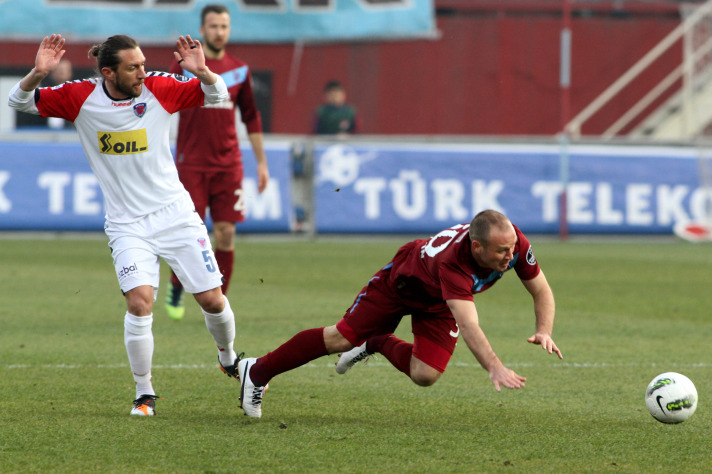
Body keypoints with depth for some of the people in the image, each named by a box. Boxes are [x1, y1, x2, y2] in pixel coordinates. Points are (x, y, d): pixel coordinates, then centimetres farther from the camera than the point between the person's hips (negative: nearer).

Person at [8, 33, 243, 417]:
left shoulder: (158, 88, -8)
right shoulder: (81, 97, -9)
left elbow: (216, 96, 1)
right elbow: (20, 101, -6)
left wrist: (202, 71, -20)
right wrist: (38, 74, -26)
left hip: (175, 212, 1)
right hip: (127, 224, -1)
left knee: (212, 299, 3)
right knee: (139, 300, -21)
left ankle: (228, 358, 35)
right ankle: (144, 394, -6)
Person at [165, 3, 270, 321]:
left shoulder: (239, 71, 9)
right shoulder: (183, 67, 0)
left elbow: (251, 118, 16)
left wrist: (261, 163, 13)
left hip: (228, 165, 3)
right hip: (191, 163, -3)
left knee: (226, 234, -4)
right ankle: (175, 289, 20)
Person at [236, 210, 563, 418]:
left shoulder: (513, 241, -32)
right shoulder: (453, 261, -48)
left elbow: (541, 291, -15)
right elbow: (467, 324, -57)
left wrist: (544, 331, -33)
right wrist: (495, 368, -69)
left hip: (439, 304, 5)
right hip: (402, 281, -5)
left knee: (425, 375, -12)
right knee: (342, 338, -2)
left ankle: (377, 344, 21)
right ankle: (256, 372, 18)